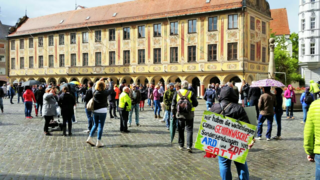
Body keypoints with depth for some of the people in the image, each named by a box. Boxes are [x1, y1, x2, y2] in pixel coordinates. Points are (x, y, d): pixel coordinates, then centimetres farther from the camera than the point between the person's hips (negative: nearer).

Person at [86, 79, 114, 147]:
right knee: (100, 126, 1)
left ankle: (90, 138, 17)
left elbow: (95, 86, 22)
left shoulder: (95, 92, -1)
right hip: (102, 111, -5)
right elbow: (111, 89, 3)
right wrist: (109, 81, 19)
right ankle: (98, 142, 4)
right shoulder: (104, 92, -13)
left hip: (95, 111, 5)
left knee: (95, 125, 20)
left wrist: (100, 81, 31)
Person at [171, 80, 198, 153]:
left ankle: (181, 145, 22)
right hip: (189, 115, -1)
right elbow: (195, 104, -2)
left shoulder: (177, 93, -3)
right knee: (189, 130, 4)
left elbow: (173, 104, -1)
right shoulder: (191, 93, -8)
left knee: (181, 130, 15)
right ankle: (189, 146, -7)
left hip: (180, 114, 2)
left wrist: (173, 113, 8)